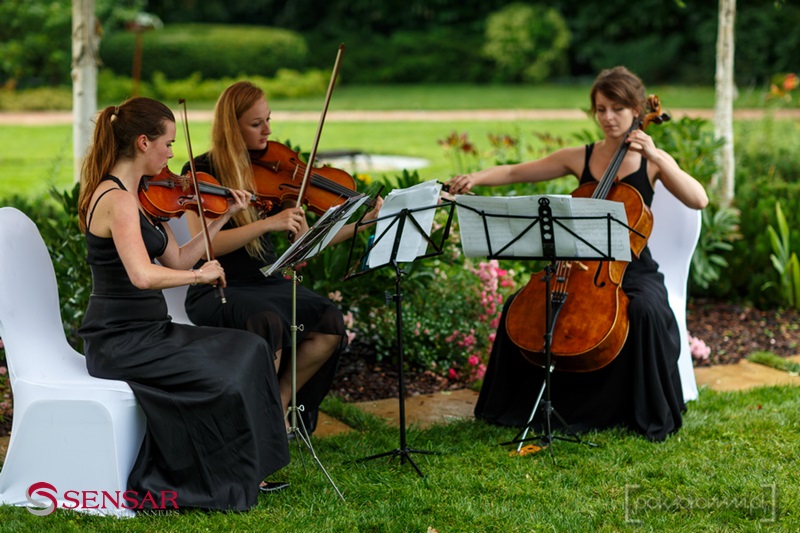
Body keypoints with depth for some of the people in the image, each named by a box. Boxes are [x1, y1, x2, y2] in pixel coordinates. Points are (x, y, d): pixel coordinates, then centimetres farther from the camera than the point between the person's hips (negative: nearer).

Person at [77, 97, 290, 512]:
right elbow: (143, 275, -32)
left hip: (146, 330, 10)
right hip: (120, 341, -10)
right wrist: (201, 275, -17)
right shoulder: (118, 199, -18)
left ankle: (246, 472, 5)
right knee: (222, 380, -21)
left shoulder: (139, 197, 12)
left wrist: (224, 216, 13)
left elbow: (177, 260, 15)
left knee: (250, 350, 3)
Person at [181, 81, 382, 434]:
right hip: (218, 289, -5)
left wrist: (362, 222, -4)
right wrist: (266, 224, -28)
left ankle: (281, 401, 0)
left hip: (269, 282, 5)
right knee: (267, 320, -36)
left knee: (331, 321, -21)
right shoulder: (201, 172, -7)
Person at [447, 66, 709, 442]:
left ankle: (650, 415, -16)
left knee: (646, 310, -35)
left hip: (633, 271, -3)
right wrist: (477, 177, -9)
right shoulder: (579, 158, 7)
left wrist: (656, 158, -21)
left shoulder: (652, 161, 0)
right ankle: (522, 405, 0)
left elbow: (699, 200, -15)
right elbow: (516, 173, 9)